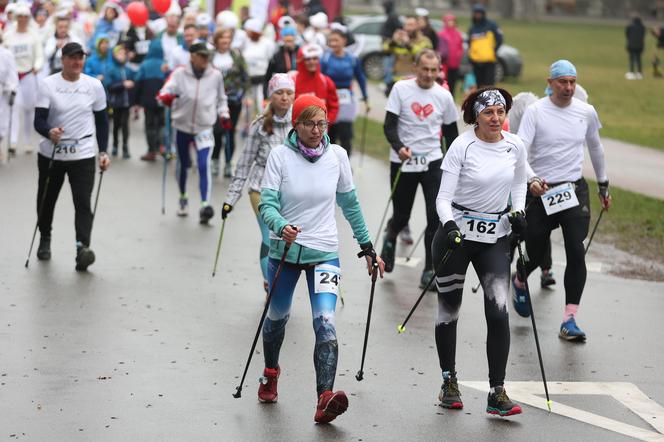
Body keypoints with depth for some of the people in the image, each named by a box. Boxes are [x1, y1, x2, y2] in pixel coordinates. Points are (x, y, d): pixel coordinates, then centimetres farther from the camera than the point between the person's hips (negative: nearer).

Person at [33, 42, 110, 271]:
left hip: (83, 155, 0)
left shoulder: (94, 85, 1)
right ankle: (45, 240, 41)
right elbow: (39, 121, -12)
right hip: (50, 154, 0)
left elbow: (102, 121, 10)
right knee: (46, 201, 16)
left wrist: (103, 152, 3)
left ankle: (82, 248, -25)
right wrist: (49, 132, -34)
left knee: (83, 204, -16)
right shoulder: (47, 84, -6)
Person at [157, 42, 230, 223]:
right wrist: (166, 97, -39)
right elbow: (165, 91, -17)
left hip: (204, 128, -1)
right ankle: (183, 199, 39)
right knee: (183, 165, 17)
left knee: (204, 166, -16)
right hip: (182, 126, 1)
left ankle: (205, 205, -20)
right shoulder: (180, 73, -7)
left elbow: (221, 99, 14)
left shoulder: (216, 75, -1)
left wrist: (223, 114, -1)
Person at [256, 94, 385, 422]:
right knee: (277, 317, 19)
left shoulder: (337, 155, -3)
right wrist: (281, 227, -36)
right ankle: (270, 374, 48)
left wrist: (367, 247, 12)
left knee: (325, 322, -18)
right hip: (285, 250, 0)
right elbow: (267, 204, -15)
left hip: (324, 252, 0)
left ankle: (325, 400, -28)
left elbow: (350, 204, 10)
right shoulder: (280, 156, -9)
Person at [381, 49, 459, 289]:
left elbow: (451, 131, 12)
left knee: (436, 217, -10)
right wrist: (398, 147, -25)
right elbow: (389, 125, -7)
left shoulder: (444, 96, 2)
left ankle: (430, 270, -2)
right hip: (403, 162, -1)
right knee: (401, 216, 9)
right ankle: (390, 237, 46)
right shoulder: (401, 88, -5)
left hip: (432, 161, 1)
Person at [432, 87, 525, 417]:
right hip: (456, 234, -2)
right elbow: (444, 196, -13)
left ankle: (497, 394, -4)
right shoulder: (462, 146, -12)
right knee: (449, 309, 8)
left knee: (498, 312, -9)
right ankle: (449, 381, 28)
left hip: (495, 237, 3)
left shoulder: (515, 146, 0)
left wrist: (518, 211, 3)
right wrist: (448, 224, -31)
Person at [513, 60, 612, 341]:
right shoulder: (535, 111, -8)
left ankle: (569, 320, -9)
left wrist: (603, 185, 27)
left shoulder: (587, 112, 3)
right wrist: (532, 179, -35)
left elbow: (595, 147, 20)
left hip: (575, 191, 2)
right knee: (535, 253, 8)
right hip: (540, 191, -2)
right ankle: (519, 282, 45)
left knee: (576, 252, -12)